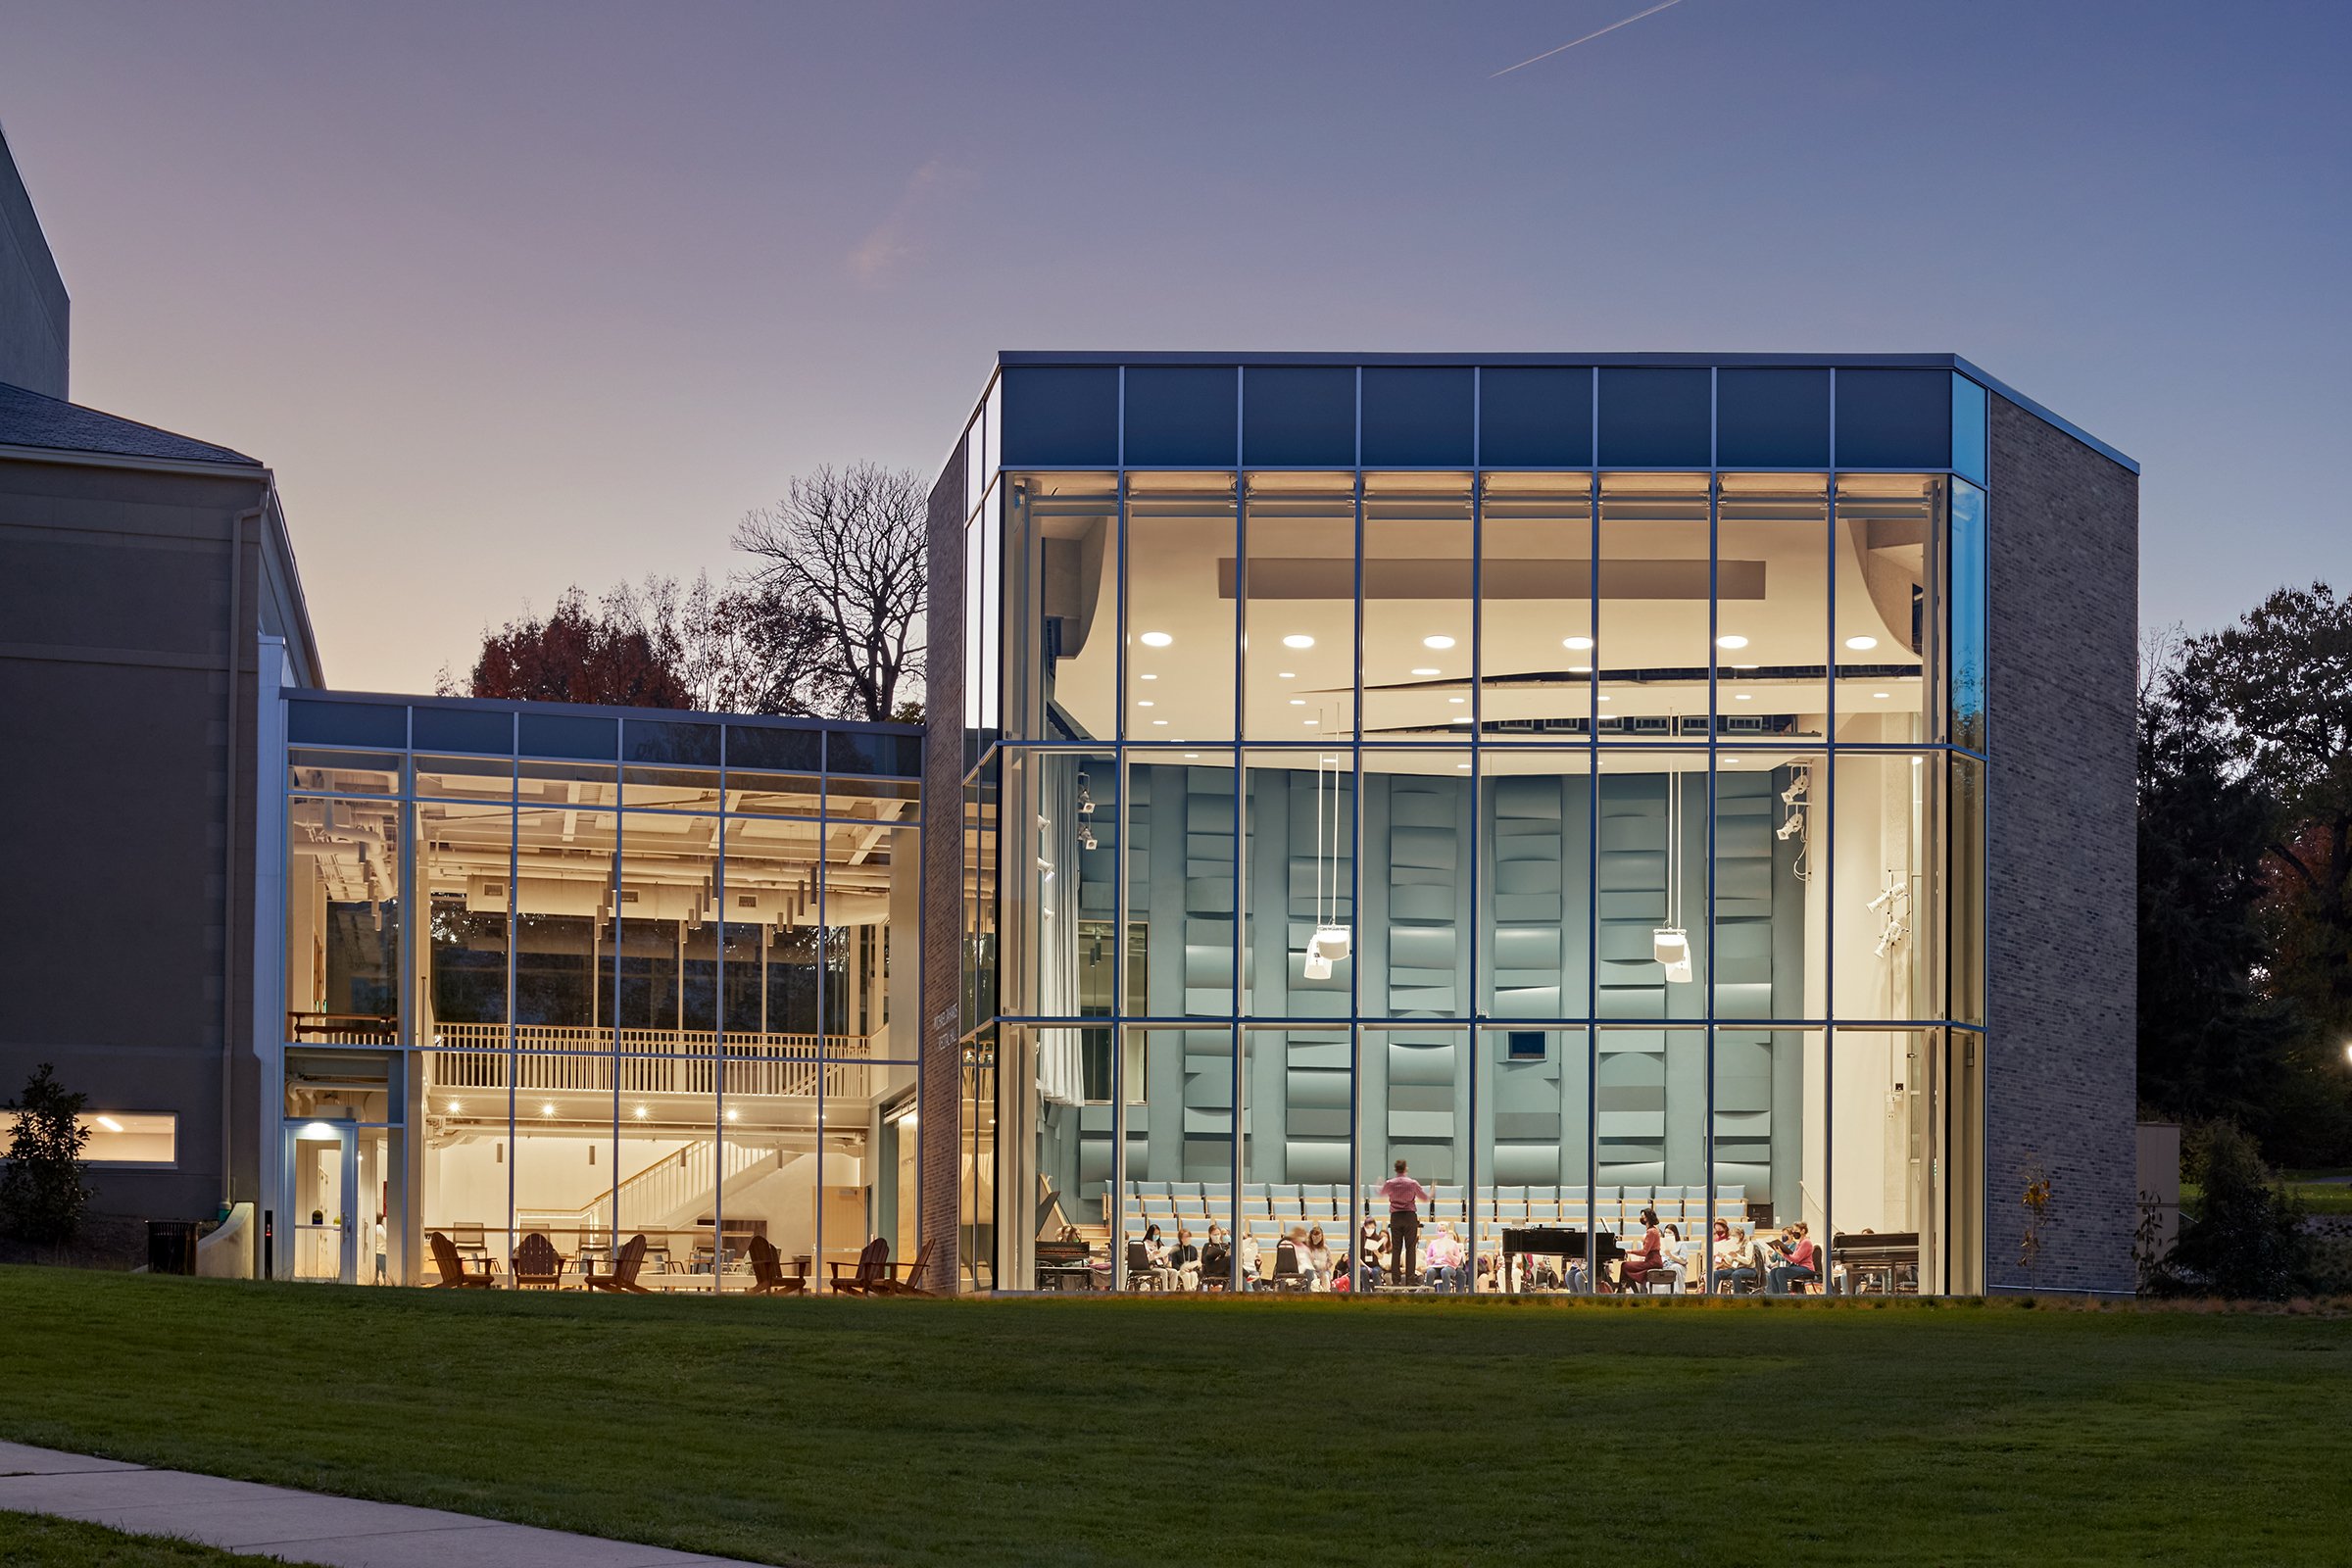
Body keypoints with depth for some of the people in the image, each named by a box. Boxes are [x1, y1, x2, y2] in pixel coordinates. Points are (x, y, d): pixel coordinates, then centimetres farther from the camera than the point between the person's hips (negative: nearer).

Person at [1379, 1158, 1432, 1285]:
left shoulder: (1389, 1183, -1)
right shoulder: (1412, 1183, -5)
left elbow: (1381, 1194, 20)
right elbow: (1425, 1198, 5)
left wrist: (1379, 1186, 43)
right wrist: (1432, 1195, 28)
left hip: (1395, 1217, 2)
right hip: (1410, 1216, -2)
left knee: (1396, 1249, 4)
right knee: (1411, 1249, -1)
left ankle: (1396, 1279, 1)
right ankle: (1410, 1279, -6)